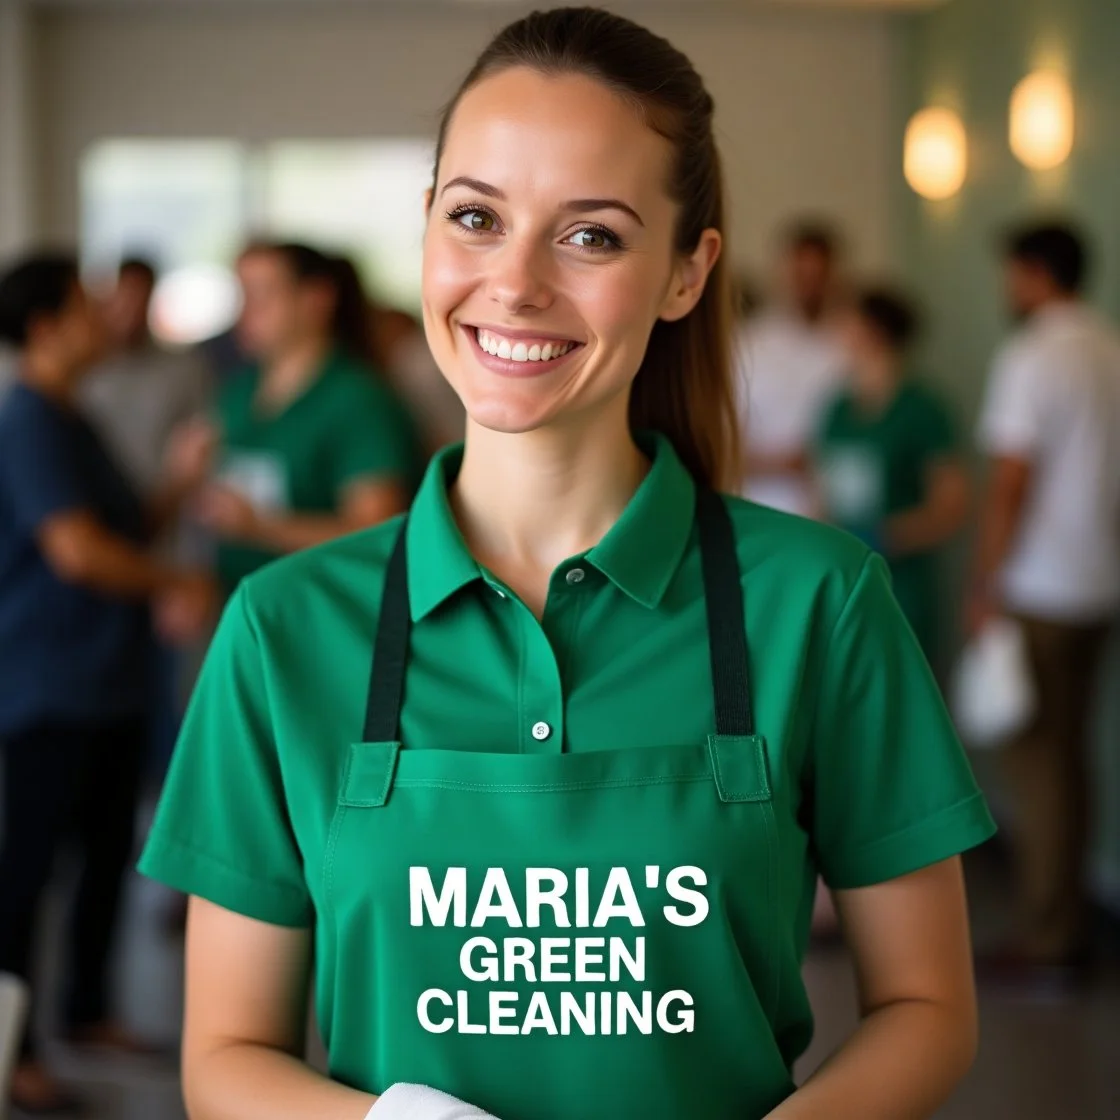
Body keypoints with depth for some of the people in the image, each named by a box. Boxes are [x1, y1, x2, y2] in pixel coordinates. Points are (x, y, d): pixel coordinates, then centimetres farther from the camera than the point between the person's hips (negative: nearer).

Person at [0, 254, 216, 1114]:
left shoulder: (69, 421, 15)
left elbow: (121, 531, 21)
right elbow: (78, 549, -22)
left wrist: (182, 487, 6)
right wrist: (174, 588, -11)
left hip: (111, 681, 10)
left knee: (110, 850, 16)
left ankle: (88, 1010, 30)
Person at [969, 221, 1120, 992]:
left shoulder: (1033, 358, -14)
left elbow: (1010, 484, -17)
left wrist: (986, 586, -11)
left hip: (1039, 589, -8)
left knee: (1035, 758, -1)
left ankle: (1049, 944, 3)